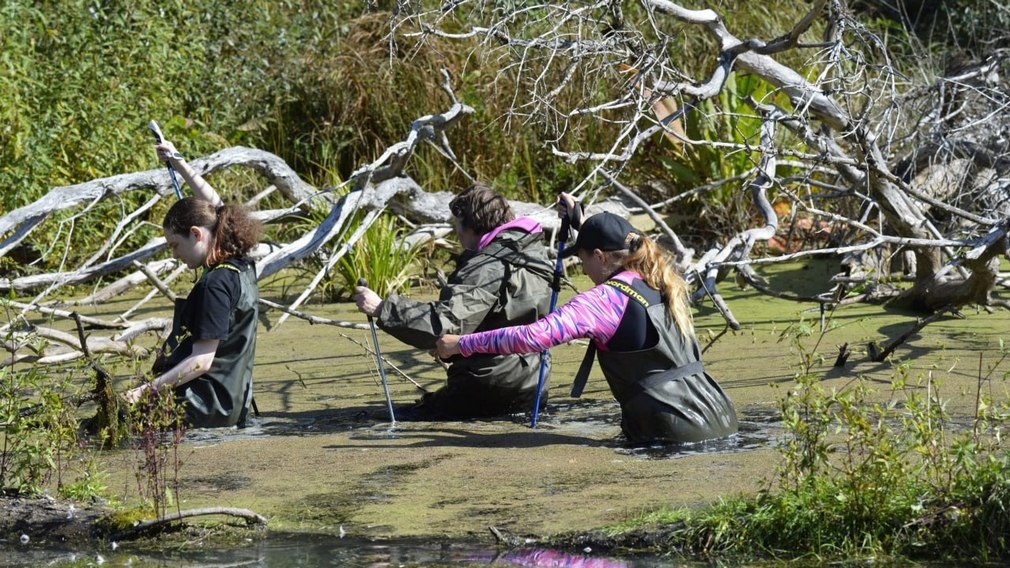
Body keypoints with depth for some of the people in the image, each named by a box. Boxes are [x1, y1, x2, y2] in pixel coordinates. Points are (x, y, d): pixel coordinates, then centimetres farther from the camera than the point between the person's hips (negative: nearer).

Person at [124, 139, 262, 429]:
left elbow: (201, 361, -19)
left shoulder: (215, 284, -16)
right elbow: (214, 207, 29)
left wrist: (147, 390, -21)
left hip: (203, 404, -10)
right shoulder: (242, 265, 11)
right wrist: (180, 164, 39)